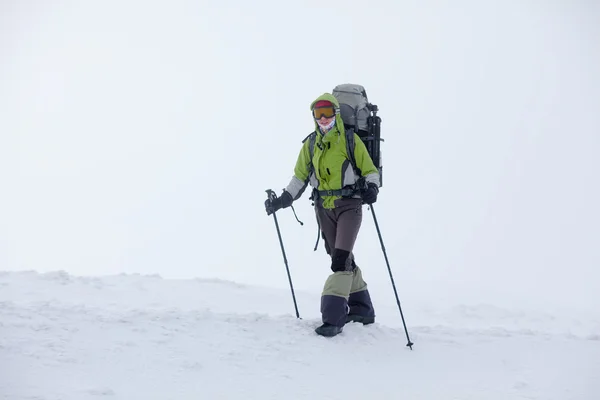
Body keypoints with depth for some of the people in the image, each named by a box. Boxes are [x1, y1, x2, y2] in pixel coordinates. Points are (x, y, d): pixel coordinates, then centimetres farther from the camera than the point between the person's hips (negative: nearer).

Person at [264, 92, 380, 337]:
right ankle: (362, 309, 24)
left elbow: (370, 170, 1)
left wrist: (372, 189, -19)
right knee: (342, 260, 11)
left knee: (340, 259, -16)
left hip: (349, 205, -5)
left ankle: (333, 316, -18)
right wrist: (284, 199, 4)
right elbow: (300, 177, 16)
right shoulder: (311, 144, 10)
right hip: (324, 208, 5)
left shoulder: (351, 141, -3)